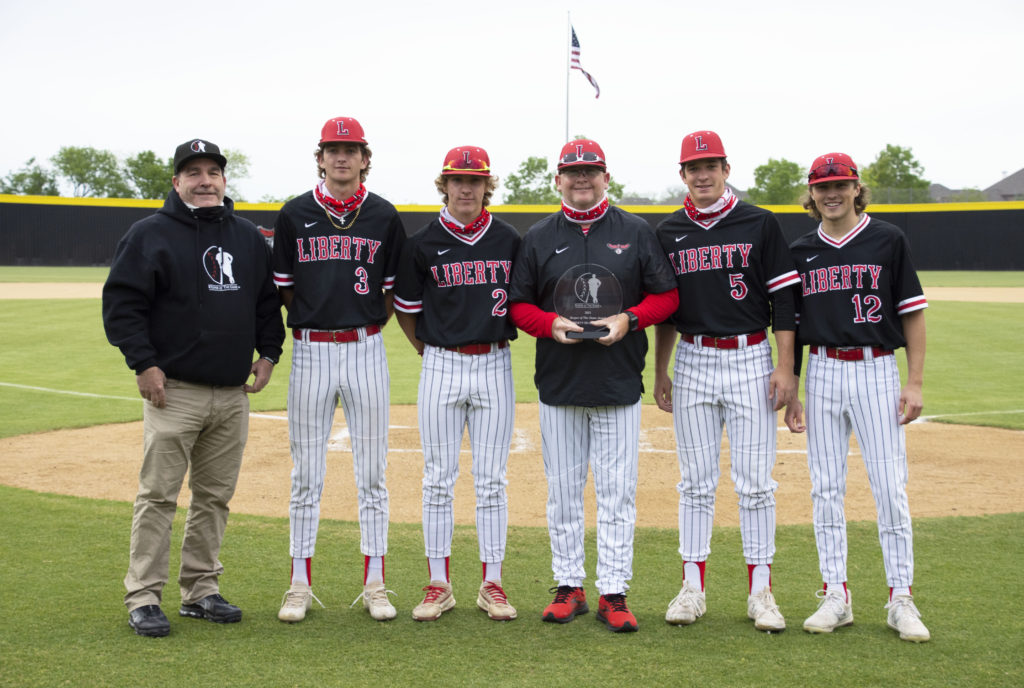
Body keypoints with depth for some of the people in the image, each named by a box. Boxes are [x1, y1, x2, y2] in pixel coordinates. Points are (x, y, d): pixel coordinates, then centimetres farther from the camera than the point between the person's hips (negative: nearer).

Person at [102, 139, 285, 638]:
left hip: (233, 393, 5)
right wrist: (143, 362, -13)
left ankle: (200, 591, 20)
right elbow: (121, 302, -6)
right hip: (174, 390, -5)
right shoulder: (150, 234, -2)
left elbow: (269, 299, 22)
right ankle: (143, 598, 2)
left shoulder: (248, 237, 14)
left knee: (215, 497, 10)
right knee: (158, 496, -5)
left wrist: (268, 353, 10)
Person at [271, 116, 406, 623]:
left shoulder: (384, 216, 4)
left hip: (366, 349, 0)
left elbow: (393, 292, 9)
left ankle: (374, 585, 12)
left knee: (371, 473, 4)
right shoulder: (295, 214, 3)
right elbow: (283, 289, 7)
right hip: (311, 350, 0)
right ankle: (300, 585, 13)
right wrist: (312, 321, 4)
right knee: (306, 475, 4)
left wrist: (365, 323, 4)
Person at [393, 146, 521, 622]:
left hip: (494, 365, 1)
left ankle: (492, 584, 12)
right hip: (441, 367, -1)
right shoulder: (423, 244, 0)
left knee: (492, 479, 4)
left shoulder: (509, 241, 3)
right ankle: (438, 585, 12)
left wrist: (502, 335, 8)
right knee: (438, 479, 3)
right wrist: (425, 349, 8)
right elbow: (405, 307, 9)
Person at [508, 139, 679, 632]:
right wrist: (551, 324, -11)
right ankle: (569, 587, 18)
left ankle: (614, 593, 6)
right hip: (558, 386, 1)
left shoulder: (635, 232, 6)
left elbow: (666, 296, 6)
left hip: (619, 386, -1)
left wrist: (629, 319, -12)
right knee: (563, 490, 7)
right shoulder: (539, 238, 8)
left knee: (617, 491, -1)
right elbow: (518, 305, 8)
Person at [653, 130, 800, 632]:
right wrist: (659, 372, 10)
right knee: (696, 481, 5)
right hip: (692, 362, 2)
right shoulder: (669, 232, 9)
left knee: (755, 481, -1)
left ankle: (761, 591, 7)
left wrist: (785, 367, -8)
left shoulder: (760, 225, 1)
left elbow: (783, 298, -1)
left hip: (751, 361, -2)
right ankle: (692, 588, 12)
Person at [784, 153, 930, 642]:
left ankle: (901, 599, 5)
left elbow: (913, 314, 1)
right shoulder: (801, 251, 9)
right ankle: (836, 596, 13)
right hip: (823, 372, 3)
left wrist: (915, 382, -5)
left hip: (877, 371, -3)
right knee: (826, 488, 4)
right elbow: (791, 325, 13)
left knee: (890, 487, -4)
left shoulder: (887, 240, 1)